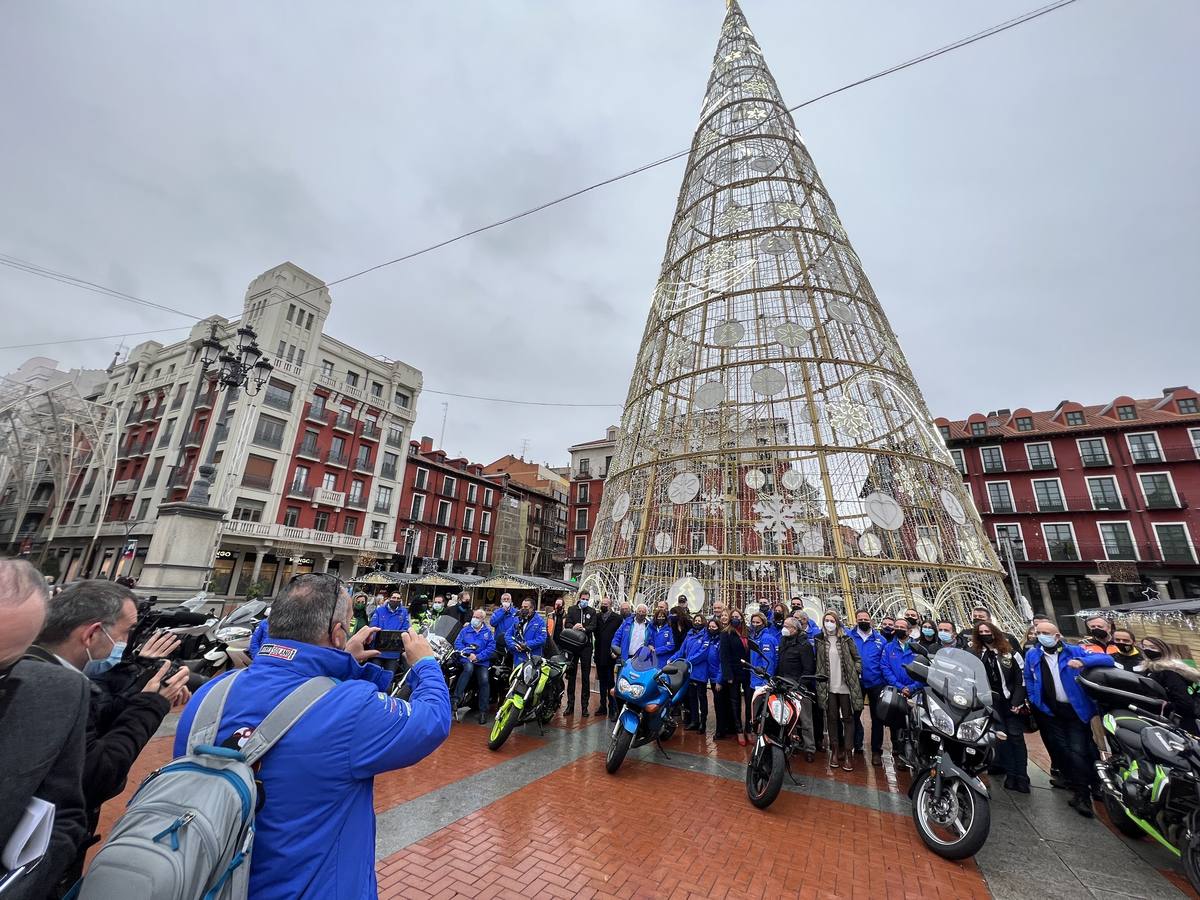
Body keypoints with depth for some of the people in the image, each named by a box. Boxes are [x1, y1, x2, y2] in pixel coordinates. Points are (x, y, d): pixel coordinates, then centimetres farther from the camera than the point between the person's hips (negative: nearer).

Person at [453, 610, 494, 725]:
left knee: (484, 680, -21)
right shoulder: (465, 630, 15)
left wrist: (478, 657, -12)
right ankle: (457, 698, -30)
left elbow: (491, 647, 2)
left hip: (482, 661, 0)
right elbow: (457, 643, 1)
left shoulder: (488, 632, 13)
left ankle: (483, 711, -10)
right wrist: (468, 654, -14)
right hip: (467, 659, 0)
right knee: (469, 668, -35)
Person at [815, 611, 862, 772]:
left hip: (846, 685, -1)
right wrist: (819, 678, 4)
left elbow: (857, 659, 5)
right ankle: (835, 750, 20)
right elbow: (816, 662, 10)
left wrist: (856, 673, -5)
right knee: (832, 718, 8)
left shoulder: (846, 639, 0)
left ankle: (847, 752, 14)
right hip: (828, 686, 1)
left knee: (847, 718, 5)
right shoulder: (819, 641, 3)